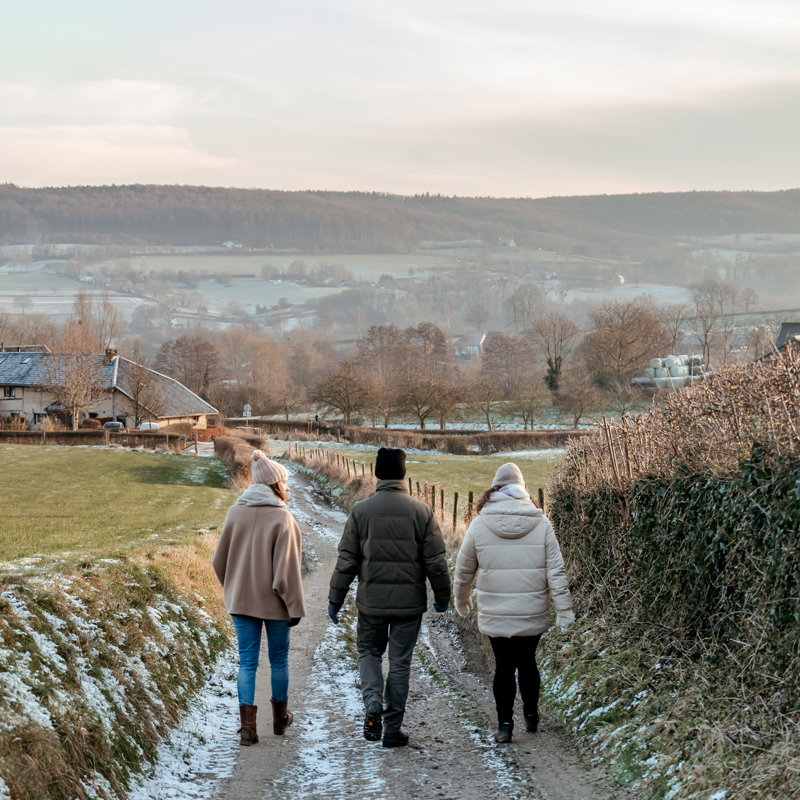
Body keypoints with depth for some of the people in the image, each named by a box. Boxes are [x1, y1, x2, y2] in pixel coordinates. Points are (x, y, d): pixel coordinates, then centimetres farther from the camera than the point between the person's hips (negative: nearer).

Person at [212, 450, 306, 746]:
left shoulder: (235, 513, -1)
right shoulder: (282, 519, -15)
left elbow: (220, 560, 7)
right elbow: (287, 568, -16)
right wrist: (295, 607, -9)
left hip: (241, 599, 3)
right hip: (274, 601, -3)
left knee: (247, 661, 5)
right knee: (279, 659, 14)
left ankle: (247, 725, -4)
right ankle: (280, 718, 29)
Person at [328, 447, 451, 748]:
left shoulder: (361, 511, -6)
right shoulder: (422, 511, -5)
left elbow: (346, 560, -4)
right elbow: (435, 561, -3)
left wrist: (335, 599, 5)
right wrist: (442, 596, 11)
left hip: (371, 601, 0)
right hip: (409, 601, 0)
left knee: (369, 651, 19)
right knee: (400, 661, 9)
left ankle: (373, 704, -4)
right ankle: (393, 728, 11)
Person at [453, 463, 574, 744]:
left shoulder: (480, 524, -4)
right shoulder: (541, 524, -3)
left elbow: (464, 569, 5)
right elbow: (555, 571, -3)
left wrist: (461, 601, 21)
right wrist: (564, 609, 1)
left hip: (495, 615, -1)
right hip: (533, 614, 1)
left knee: (504, 666, 9)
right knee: (527, 661, 19)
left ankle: (505, 725, 7)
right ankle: (531, 716, 28)